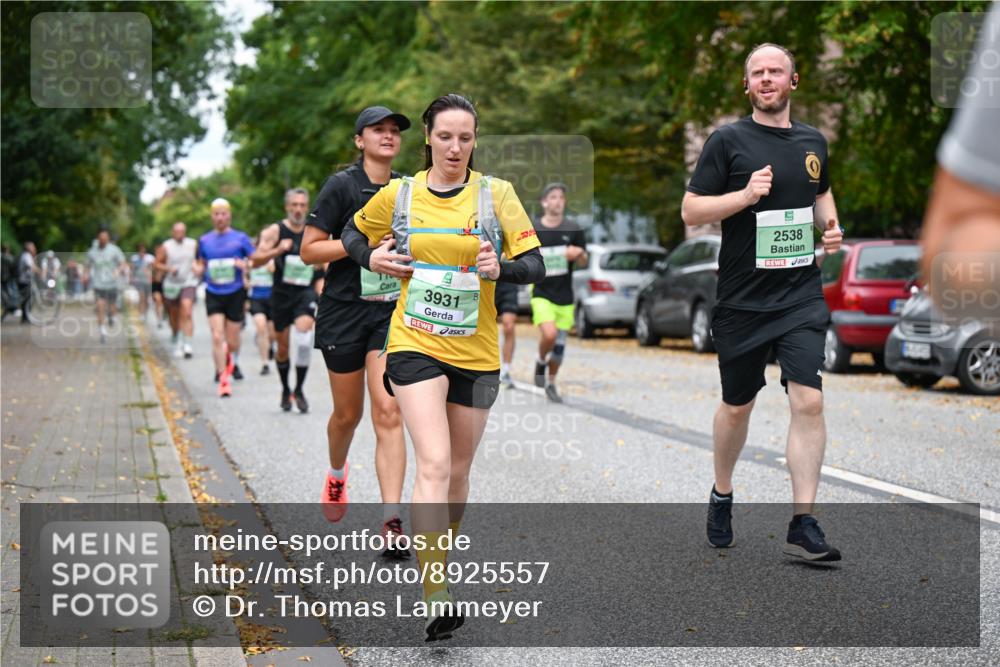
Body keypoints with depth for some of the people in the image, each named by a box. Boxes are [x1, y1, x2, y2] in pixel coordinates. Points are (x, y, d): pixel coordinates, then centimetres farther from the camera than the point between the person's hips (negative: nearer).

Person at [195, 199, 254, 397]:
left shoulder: (240, 238, 1)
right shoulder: (205, 240, 9)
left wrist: (245, 264, -18)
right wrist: (199, 270, -4)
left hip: (235, 293, -1)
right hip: (213, 295, 1)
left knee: (232, 340, 6)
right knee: (217, 337, -11)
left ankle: (233, 362, 40)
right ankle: (223, 379, -8)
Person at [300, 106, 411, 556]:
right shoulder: (342, 186, -6)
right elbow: (309, 250, -10)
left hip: (392, 312, 2)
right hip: (344, 312, -2)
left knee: (388, 413, -10)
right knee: (349, 412, 11)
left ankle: (391, 521, -14)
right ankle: (337, 474, 44)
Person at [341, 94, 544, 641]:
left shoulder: (496, 194, 0)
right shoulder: (399, 194, 2)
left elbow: (535, 264, -1)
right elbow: (354, 231, 20)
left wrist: (501, 269, -22)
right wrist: (372, 258, -1)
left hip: (476, 352, 2)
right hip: (415, 344, -2)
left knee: (458, 471, 12)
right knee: (434, 465, -17)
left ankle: (438, 559, 36)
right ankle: (435, 599, -21)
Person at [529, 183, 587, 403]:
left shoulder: (573, 229, 2)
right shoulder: (532, 230, -3)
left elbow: (583, 260, 10)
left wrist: (578, 253, -12)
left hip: (565, 295, 3)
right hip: (541, 293, -3)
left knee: (560, 344, 7)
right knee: (549, 335, -25)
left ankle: (551, 383, 28)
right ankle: (541, 361, 7)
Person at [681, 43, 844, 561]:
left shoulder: (813, 141, 9)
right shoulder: (728, 140, -4)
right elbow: (690, 210, -7)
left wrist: (830, 225, 7)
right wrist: (746, 194, -20)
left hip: (801, 297, 2)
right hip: (742, 300, -2)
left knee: (808, 402, -12)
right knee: (737, 407, 11)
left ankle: (802, 524, -8)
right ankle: (722, 495, 37)